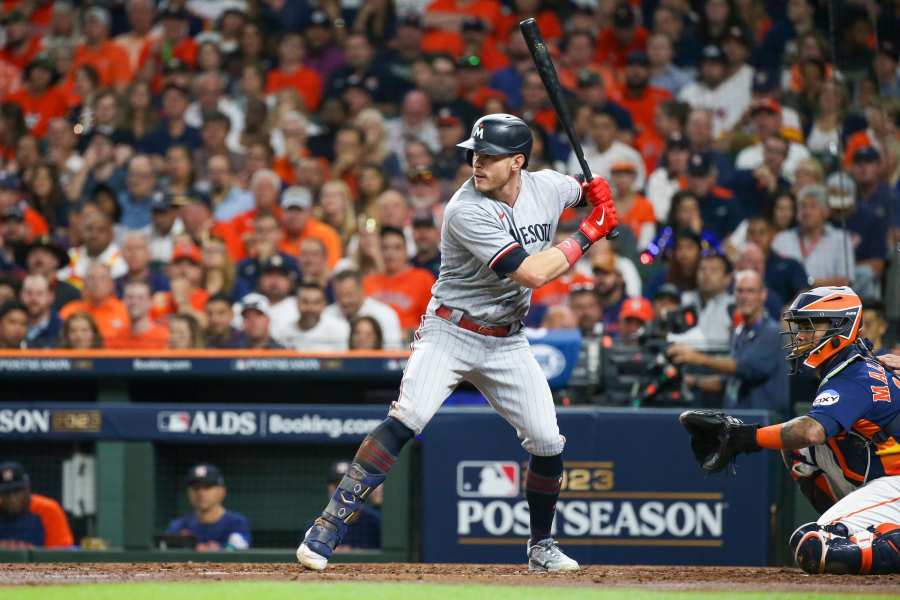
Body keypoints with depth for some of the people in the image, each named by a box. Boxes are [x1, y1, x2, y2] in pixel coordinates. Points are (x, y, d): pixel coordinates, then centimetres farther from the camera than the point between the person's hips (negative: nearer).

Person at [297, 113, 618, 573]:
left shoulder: (547, 187, -4)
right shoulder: (467, 211, -23)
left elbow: (585, 189, 22)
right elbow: (532, 273, -28)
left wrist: (598, 194, -4)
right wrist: (589, 233, -19)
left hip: (507, 342, 6)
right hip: (450, 332, -6)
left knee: (547, 444, 1)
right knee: (406, 419, -24)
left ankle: (541, 546, 25)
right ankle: (326, 532, -25)